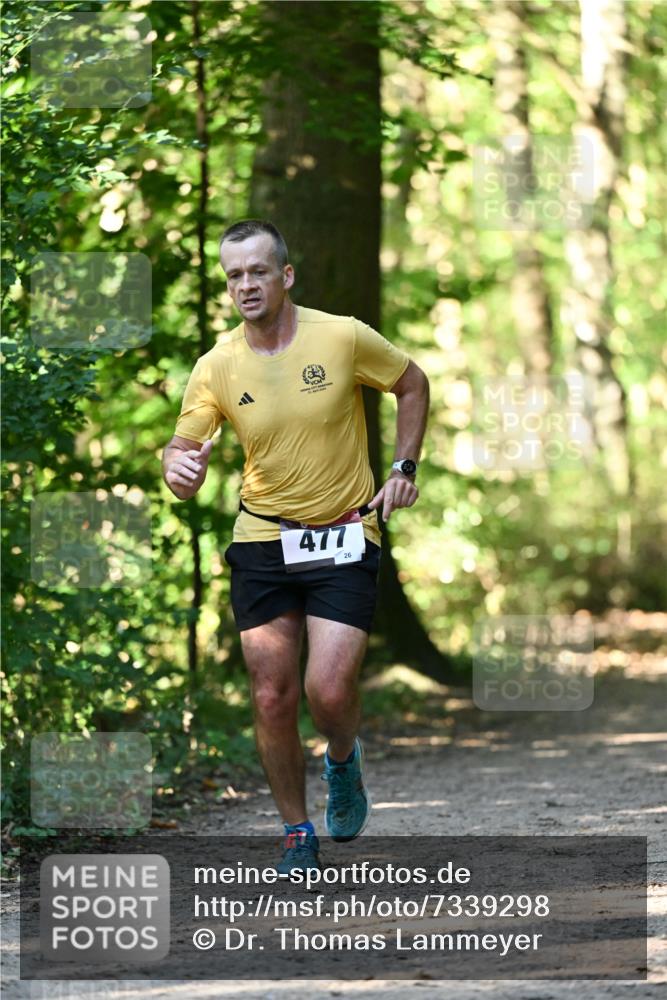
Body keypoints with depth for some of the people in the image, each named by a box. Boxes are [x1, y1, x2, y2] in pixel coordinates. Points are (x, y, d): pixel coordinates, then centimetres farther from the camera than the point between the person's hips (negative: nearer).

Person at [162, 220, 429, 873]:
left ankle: (343, 764, 22)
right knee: (272, 697, -1)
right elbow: (182, 446, -2)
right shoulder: (216, 368, -5)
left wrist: (404, 468, 1)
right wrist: (180, 467, -26)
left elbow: (412, 384, 8)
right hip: (262, 542, 2)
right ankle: (297, 837, 16)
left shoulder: (343, 338, -9)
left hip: (344, 539, -2)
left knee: (329, 691, -13)